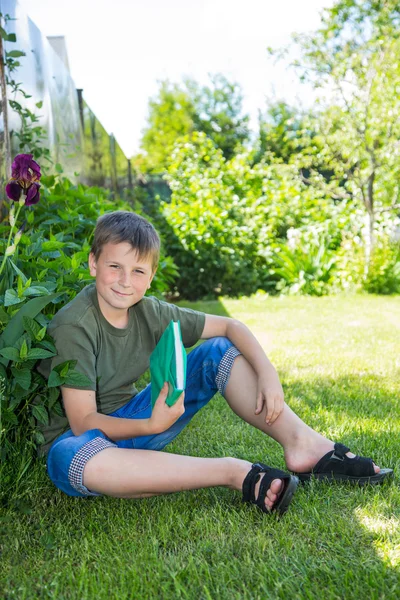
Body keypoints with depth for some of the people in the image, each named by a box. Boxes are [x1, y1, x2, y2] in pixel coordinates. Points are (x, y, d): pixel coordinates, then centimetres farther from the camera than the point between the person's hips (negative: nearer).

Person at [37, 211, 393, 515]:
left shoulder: (148, 312, -5)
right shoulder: (73, 327, -22)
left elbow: (230, 326, -1)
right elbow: (82, 421, -24)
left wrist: (267, 373, -18)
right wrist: (151, 426, -41)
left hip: (130, 419, 6)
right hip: (78, 438, -5)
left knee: (221, 350, -5)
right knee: (74, 459, -45)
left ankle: (303, 444, -17)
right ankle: (235, 474, -38)